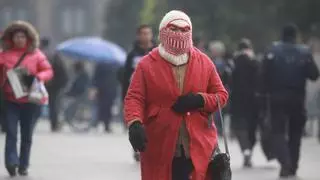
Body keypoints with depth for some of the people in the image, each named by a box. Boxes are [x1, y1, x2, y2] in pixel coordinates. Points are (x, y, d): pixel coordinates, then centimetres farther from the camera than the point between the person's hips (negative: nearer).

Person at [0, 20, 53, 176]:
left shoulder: (36, 54, 3)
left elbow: (48, 71, 2)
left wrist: (37, 77, -16)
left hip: (29, 101, 2)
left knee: (27, 135, 8)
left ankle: (23, 166, 17)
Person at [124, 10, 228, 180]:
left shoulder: (204, 62, 7)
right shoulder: (147, 64, 0)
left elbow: (221, 95, 12)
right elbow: (134, 98, -4)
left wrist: (200, 100, -9)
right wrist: (135, 124, -23)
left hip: (199, 146, 1)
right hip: (160, 148, -1)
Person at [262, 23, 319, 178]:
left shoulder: (273, 51, -5)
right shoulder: (305, 52, -4)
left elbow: (265, 74, -9)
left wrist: (267, 90, 3)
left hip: (277, 97, -1)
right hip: (297, 99, 1)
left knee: (278, 131, 1)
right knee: (295, 132, 15)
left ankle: (285, 162, -21)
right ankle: (293, 166, 19)